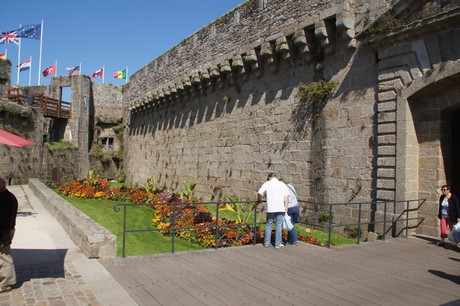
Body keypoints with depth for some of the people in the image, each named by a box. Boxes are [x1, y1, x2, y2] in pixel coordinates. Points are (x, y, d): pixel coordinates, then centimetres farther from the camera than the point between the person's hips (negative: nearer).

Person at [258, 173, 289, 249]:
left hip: (270, 208, 0)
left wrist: (259, 200, 13)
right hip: (281, 208, 0)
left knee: (268, 225, 13)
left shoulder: (267, 184, 5)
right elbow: (286, 196, -2)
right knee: (279, 225, 5)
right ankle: (278, 243, 7)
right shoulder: (282, 184, 8)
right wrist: (286, 206, -2)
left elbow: (259, 193, -6)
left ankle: (266, 242, 18)